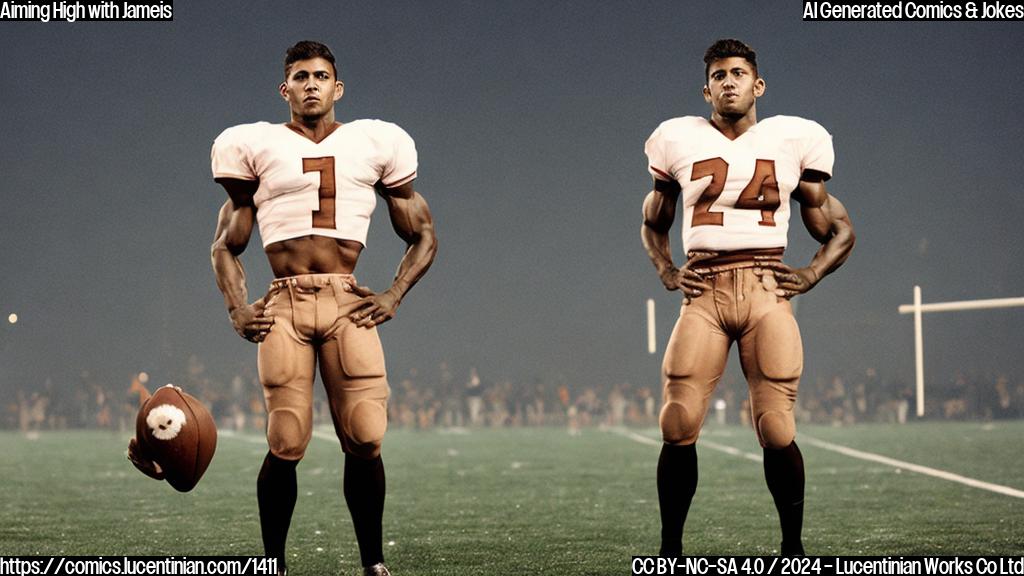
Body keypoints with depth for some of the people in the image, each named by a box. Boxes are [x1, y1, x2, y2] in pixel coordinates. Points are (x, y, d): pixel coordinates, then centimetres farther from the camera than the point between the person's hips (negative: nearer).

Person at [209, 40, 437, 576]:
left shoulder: (372, 144, 15)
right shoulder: (259, 147, 14)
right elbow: (225, 246, 19)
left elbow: (423, 238, 20)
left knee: (364, 441, -7)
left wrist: (393, 295, 6)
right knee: (286, 445, -7)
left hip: (348, 303, 1)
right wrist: (238, 310, 4)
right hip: (283, 305, -1)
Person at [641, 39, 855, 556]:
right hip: (702, 292, 1)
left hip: (766, 291, -1)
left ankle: (793, 547, 9)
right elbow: (652, 225, 27)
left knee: (776, 431, -8)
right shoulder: (680, 142, 12)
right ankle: (670, 550, 5)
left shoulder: (793, 142, 10)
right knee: (678, 429, -9)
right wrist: (666, 272, 10)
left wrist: (810, 275, 1)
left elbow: (840, 232, 18)